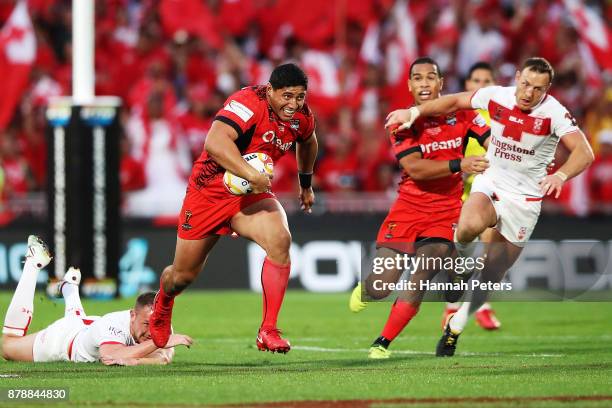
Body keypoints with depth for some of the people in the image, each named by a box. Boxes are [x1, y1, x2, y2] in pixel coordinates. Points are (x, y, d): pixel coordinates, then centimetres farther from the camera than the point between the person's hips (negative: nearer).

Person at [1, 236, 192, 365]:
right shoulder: (114, 324, -51)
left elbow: (164, 359, -45)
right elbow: (112, 354, -67)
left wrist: (133, 360, -64)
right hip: (61, 336, -4)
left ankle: (69, 286, 66)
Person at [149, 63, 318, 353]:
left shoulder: (302, 116, -4)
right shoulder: (249, 102, -26)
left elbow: (307, 142, 23)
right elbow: (215, 142, -42)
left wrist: (306, 184, 32)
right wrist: (252, 175, -48)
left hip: (252, 196, 4)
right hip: (210, 190, -4)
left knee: (280, 240, -27)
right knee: (184, 275, 9)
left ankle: (268, 331, -21)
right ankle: (162, 306, 47)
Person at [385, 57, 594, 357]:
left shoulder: (553, 113, -17)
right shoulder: (495, 96, -8)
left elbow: (584, 152, -26)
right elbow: (456, 101, 10)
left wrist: (560, 175, -46)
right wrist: (415, 111, 2)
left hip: (525, 197, -1)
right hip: (490, 183, 1)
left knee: (493, 274, 3)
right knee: (470, 225, -36)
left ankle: (456, 326, 25)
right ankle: (462, 255, 0)